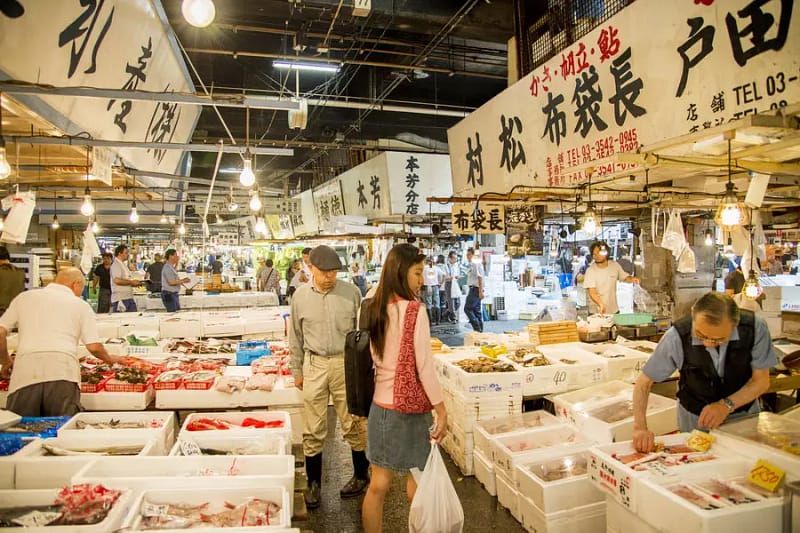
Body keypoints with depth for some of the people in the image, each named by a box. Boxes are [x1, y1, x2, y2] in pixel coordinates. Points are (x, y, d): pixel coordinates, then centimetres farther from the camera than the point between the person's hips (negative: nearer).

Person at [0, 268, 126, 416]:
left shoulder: (25, 297, 21)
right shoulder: (81, 305, 14)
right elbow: (94, 347, 7)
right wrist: (110, 359, 27)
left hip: (25, 371, 2)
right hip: (63, 372, -2)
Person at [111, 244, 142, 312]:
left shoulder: (123, 265, 19)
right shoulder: (116, 265, -11)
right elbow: (117, 280, -24)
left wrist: (135, 283, 11)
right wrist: (131, 282, -14)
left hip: (128, 297, 10)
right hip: (120, 299, -10)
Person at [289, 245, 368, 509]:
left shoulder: (351, 292, -5)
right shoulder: (300, 295, 0)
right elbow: (296, 337, 8)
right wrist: (297, 371, 10)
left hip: (346, 363, -1)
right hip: (314, 365, 1)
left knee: (353, 424, 11)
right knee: (314, 430, 9)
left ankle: (361, 475, 32)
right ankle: (313, 482, 28)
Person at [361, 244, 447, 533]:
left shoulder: (376, 308, 2)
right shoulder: (414, 310, -17)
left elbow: (376, 357, 8)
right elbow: (424, 366, -18)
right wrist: (441, 409, -11)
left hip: (380, 404, 6)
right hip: (409, 406, -6)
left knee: (378, 483, 14)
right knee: (416, 483, 13)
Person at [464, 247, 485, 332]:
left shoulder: (476, 263, -12)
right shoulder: (471, 264, 16)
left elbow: (480, 278, -18)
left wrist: (480, 291, -21)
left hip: (475, 289, -10)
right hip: (473, 289, 10)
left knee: (467, 308, -9)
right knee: (477, 310, 11)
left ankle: (477, 328, -9)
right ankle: (480, 330, 15)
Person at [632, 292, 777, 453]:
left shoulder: (755, 327, -23)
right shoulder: (677, 336, -26)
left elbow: (761, 380, -10)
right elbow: (644, 382, -17)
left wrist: (727, 405, -26)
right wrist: (640, 427, -29)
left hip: (744, 413, 2)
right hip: (695, 418, -1)